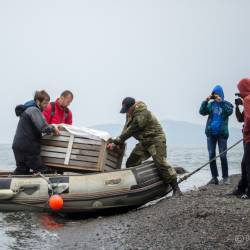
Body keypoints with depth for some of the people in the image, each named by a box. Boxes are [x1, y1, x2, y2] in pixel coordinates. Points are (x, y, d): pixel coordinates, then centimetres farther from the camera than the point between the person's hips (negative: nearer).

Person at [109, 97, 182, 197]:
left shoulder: (142, 114, -25)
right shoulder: (130, 114, 6)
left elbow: (132, 130, -24)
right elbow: (126, 129, 5)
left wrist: (119, 140, -16)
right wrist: (118, 141, -9)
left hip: (156, 140, -10)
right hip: (144, 142, 10)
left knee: (161, 163, -21)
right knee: (131, 163, 6)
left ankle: (176, 189, -17)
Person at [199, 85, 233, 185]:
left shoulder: (226, 104, 3)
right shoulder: (211, 104, 9)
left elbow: (229, 112, -17)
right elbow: (202, 112, -3)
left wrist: (221, 102, -21)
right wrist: (206, 101, -12)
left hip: (222, 133, -3)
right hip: (211, 133, 3)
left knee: (223, 156, -5)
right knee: (211, 156, 2)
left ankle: (225, 177, 1)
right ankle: (214, 177, 8)